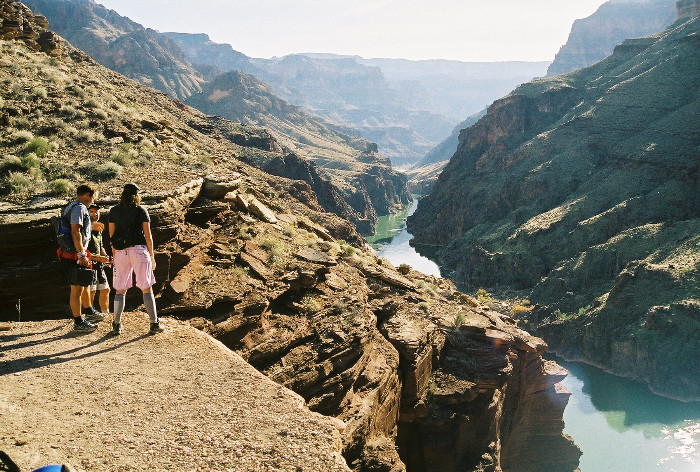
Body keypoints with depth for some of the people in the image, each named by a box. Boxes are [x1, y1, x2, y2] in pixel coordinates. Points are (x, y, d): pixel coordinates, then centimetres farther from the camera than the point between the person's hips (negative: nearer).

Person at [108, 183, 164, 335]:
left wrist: (114, 255, 16)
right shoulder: (141, 211, 0)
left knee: (120, 290, 10)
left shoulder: (114, 211, 7)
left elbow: (111, 235, 9)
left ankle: (117, 325, 9)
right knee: (147, 289, 3)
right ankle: (154, 324, 5)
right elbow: (148, 235, 0)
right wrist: (152, 256, 8)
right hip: (139, 250, -2)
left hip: (121, 252, 2)